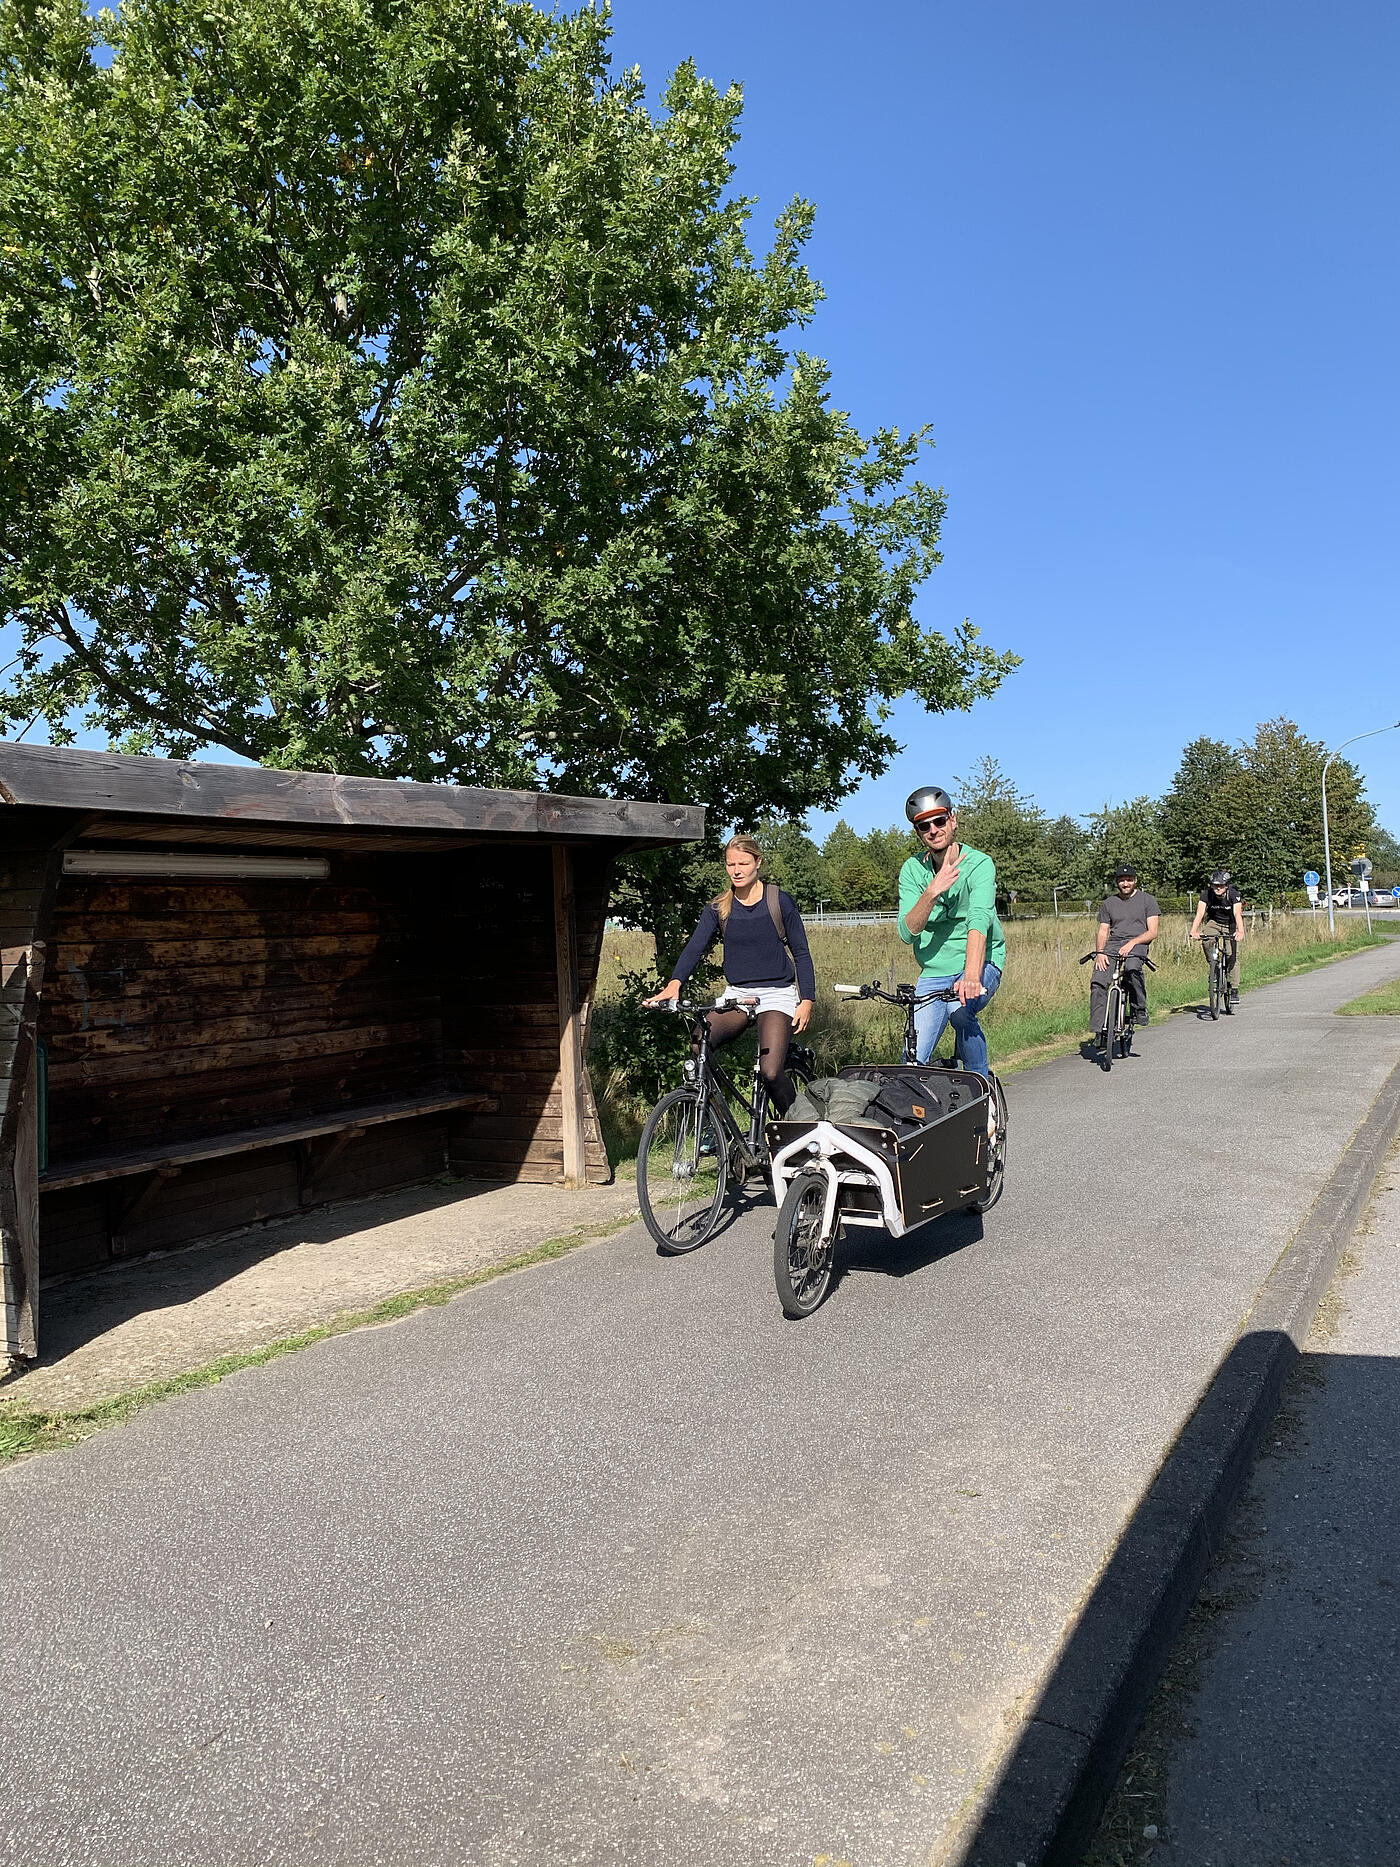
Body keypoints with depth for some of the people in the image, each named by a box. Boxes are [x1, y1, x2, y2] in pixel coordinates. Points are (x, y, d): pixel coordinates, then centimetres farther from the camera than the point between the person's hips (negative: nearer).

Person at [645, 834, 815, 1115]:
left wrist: (807, 1000, -5)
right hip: (738, 994, 3)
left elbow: (801, 953, 4)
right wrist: (674, 983, -24)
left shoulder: (780, 902, 0)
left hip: (776, 993, -3)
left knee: (770, 1072, -19)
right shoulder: (719, 909, 6)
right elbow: (695, 947, -6)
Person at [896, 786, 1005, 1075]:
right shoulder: (912, 870, -5)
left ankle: (981, 1084, -10)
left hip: (981, 962, -3)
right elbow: (907, 933, -15)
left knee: (961, 1010, -32)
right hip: (933, 971, 3)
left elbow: (979, 920, -31)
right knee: (915, 1059, -8)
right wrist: (933, 891, -31)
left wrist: (971, 976, -47)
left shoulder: (979, 863, -14)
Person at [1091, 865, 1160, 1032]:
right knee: (1097, 982, -23)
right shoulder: (1109, 903, 18)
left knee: (1132, 968, -38)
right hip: (1112, 945, 3)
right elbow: (1103, 932, 14)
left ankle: (1140, 1010, -19)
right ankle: (1098, 1027, -19)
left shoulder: (1147, 900, 8)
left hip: (1137, 945, -3)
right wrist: (1100, 952, -6)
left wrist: (1132, 943, -17)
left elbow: (1153, 932, 0)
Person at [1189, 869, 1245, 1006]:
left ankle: (1234, 990, -5)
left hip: (1230, 925, -1)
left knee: (1232, 955, -12)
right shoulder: (1207, 894, -20)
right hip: (1214, 922, 1)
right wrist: (1194, 931, -47)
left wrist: (1240, 931, -55)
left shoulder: (1234, 895, -25)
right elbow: (1200, 913, -31)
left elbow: (1237, 914, -37)